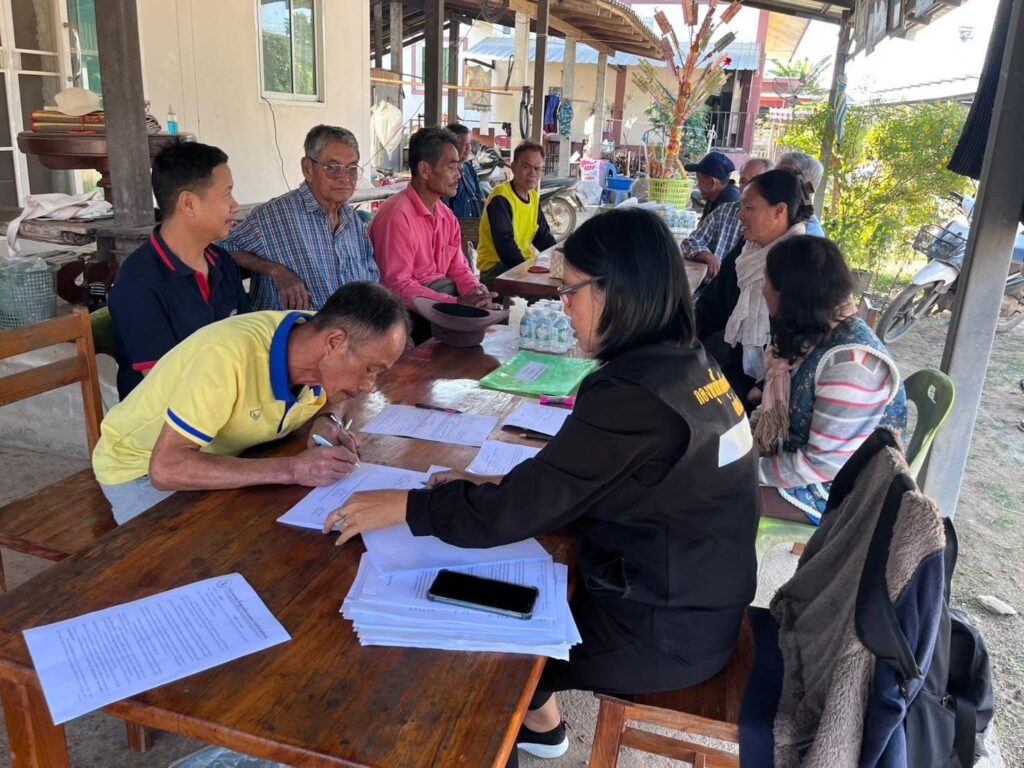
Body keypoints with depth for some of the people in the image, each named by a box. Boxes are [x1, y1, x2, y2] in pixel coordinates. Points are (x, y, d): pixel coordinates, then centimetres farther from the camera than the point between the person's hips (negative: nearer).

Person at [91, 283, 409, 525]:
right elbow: (166, 467, -39)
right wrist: (292, 469, -41)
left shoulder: (315, 342, -16)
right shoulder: (228, 355, -37)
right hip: (142, 467, -5)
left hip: (221, 456, 6)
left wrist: (327, 421, -17)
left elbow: (331, 397, 8)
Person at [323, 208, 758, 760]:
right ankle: (531, 718, 38)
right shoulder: (687, 363, -1)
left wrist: (403, 506, -13)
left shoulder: (635, 395, -29)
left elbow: (520, 510, -24)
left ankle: (535, 722, 39)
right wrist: (500, 484, -1)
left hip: (662, 633, -7)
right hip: (697, 602, 8)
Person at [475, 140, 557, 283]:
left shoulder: (534, 197, 11)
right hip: (495, 267, -8)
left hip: (524, 262, 9)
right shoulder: (501, 197, -15)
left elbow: (543, 237, 15)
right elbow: (505, 245, -23)